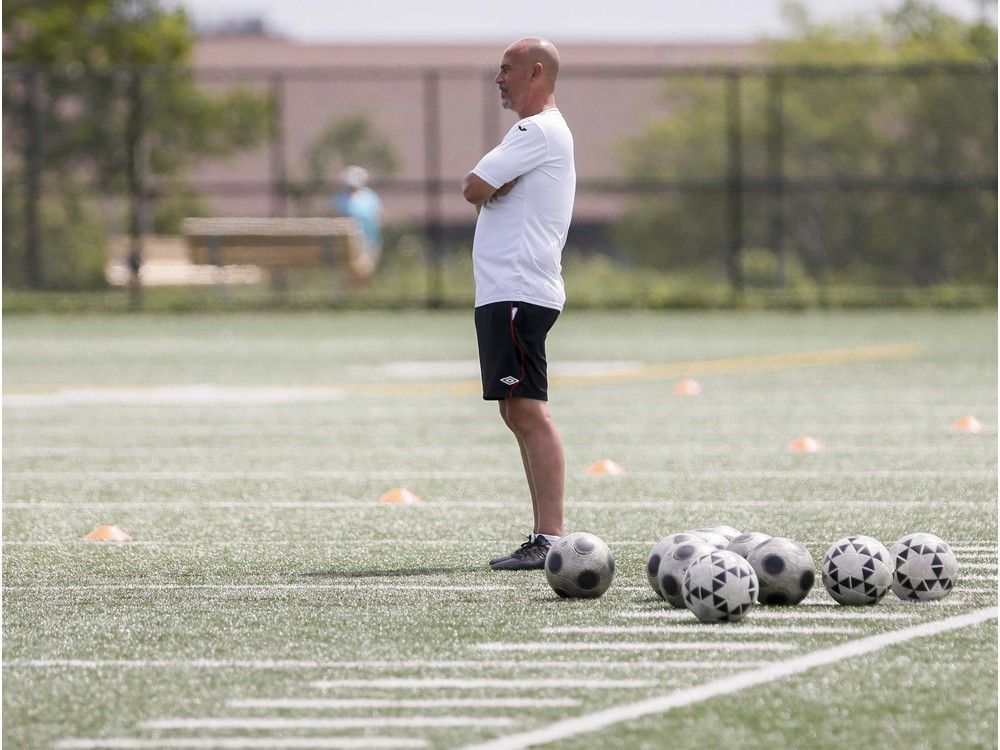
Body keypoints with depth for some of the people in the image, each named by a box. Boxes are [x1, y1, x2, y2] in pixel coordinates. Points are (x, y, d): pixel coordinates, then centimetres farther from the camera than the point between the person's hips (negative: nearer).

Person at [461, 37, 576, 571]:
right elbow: (483, 193, 21)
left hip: (517, 294, -11)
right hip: (507, 292, 11)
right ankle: (544, 537, 11)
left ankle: (551, 540, -18)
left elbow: (474, 188, -14)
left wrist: (489, 189, 5)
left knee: (528, 410, -13)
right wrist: (494, 191, 1)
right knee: (518, 412, 10)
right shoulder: (542, 133, 23)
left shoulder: (538, 132, -11)